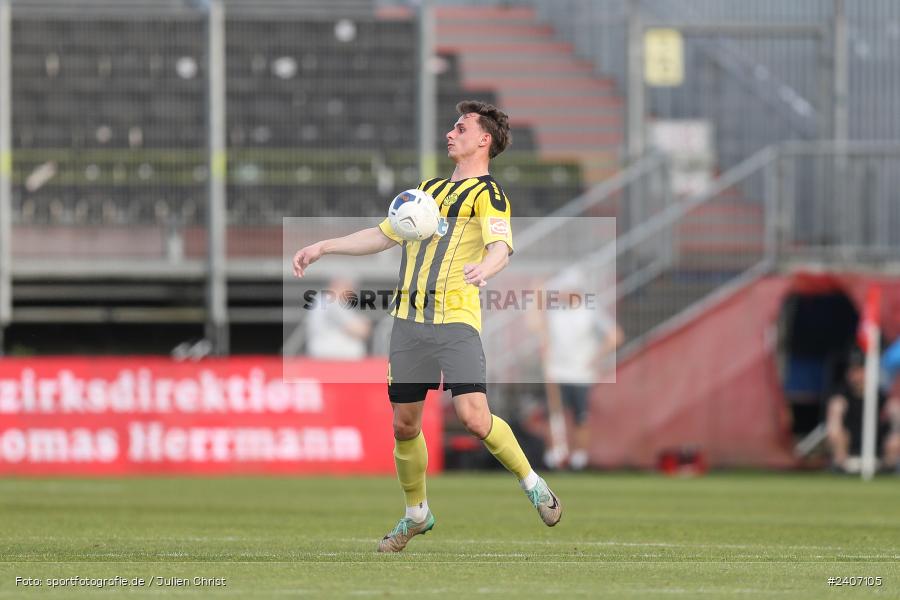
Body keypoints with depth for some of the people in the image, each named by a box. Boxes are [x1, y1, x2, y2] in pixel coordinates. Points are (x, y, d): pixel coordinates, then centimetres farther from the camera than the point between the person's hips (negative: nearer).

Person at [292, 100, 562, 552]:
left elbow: (500, 247, -18)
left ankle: (531, 483, 3)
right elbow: (383, 235, 29)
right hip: (408, 319, 7)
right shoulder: (431, 189, 22)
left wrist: (484, 268, -41)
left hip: (456, 319, -6)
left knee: (473, 416, -18)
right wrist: (323, 248, 24)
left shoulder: (488, 192, -1)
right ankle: (416, 514, 26)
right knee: (404, 425, 8)